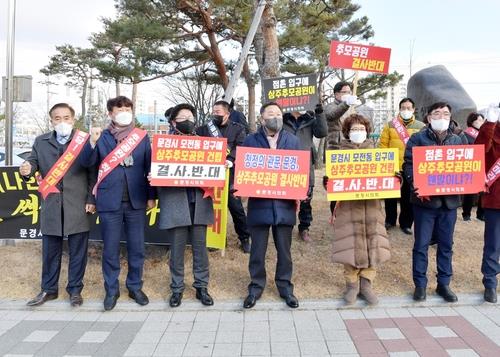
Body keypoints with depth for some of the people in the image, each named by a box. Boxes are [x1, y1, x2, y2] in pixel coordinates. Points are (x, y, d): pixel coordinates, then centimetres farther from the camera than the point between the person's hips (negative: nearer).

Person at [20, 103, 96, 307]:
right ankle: (48, 289, 28)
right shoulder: (40, 142, 10)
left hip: (78, 206, -3)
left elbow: (93, 172, -2)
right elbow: (33, 162, 5)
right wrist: (26, 170, -20)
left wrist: (91, 199, -7)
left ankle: (75, 289, 20)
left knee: (77, 251, 7)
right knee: (50, 251, 13)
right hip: (51, 205, 3)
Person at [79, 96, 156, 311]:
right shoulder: (102, 137, 6)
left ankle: (135, 287, 23)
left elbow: (150, 167, 6)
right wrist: (92, 141, -20)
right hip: (110, 201, -1)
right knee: (110, 249, 6)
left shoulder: (142, 137, 7)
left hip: (136, 200, 1)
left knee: (137, 247, 8)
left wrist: (151, 196, 1)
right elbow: (86, 163, -3)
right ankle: (111, 290, 20)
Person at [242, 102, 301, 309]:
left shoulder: (293, 141, 8)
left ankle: (285, 287, 26)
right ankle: (256, 286, 23)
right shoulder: (250, 141, 4)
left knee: (284, 249, 11)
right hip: (259, 203, -1)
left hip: (284, 204, 1)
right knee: (258, 249, 8)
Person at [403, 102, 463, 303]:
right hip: (425, 199, -4)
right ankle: (420, 284, 15)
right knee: (421, 244, 3)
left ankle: (443, 284, 24)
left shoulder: (457, 140, 13)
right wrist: (416, 186, -23)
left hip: (449, 200, 4)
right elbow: (408, 165, -8)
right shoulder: (417, 139, 0)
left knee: (446, 244, 11)